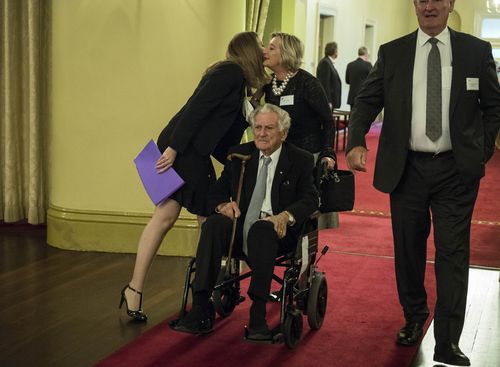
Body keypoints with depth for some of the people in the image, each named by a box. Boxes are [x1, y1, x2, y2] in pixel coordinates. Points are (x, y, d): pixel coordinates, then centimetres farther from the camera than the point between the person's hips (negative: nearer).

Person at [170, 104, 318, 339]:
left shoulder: (300, 160, 6)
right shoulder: (239, 155, 14)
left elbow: (309, 199, -2)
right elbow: (216, 192, 15)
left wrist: (286, 216, -23)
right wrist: (223, 204, -11)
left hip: (276, 230, -3)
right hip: (240, 228, 3)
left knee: (261, 229, -38)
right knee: (213, 224, -30)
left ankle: (258, 316, -37)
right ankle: (200, 311, -35)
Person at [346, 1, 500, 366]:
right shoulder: (392, 53, 3)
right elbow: (367, 100, 2)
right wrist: (357, 141, -14)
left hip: (456, 170, -1)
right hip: (407, 168, 2)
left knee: (453, 253, -2)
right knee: (408, 248, 13)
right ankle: (414, 316, 36)